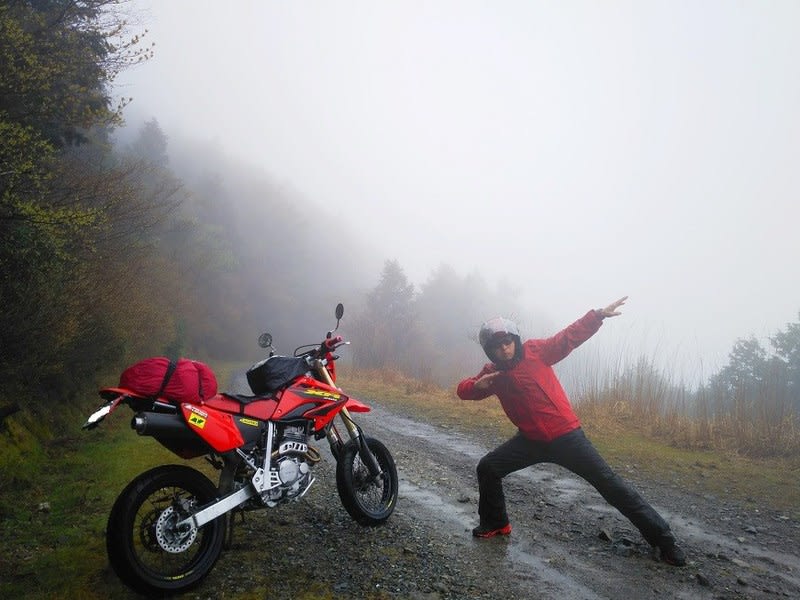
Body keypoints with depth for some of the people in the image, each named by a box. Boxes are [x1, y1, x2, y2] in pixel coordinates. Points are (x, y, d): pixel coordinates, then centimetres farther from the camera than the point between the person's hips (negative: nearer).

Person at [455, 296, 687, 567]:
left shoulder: (535, 351, -10)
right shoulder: (492, 373, 1)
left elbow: (569, 337, -14)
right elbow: (463, 390, 2)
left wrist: (599, 315, -24)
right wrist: (477, 384, -21)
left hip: (566, 435, -4)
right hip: (531, 440, 4)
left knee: (609, 483, -3)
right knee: (487, 468, 1)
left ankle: (662, 538, 8)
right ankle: (496, 523, 24)